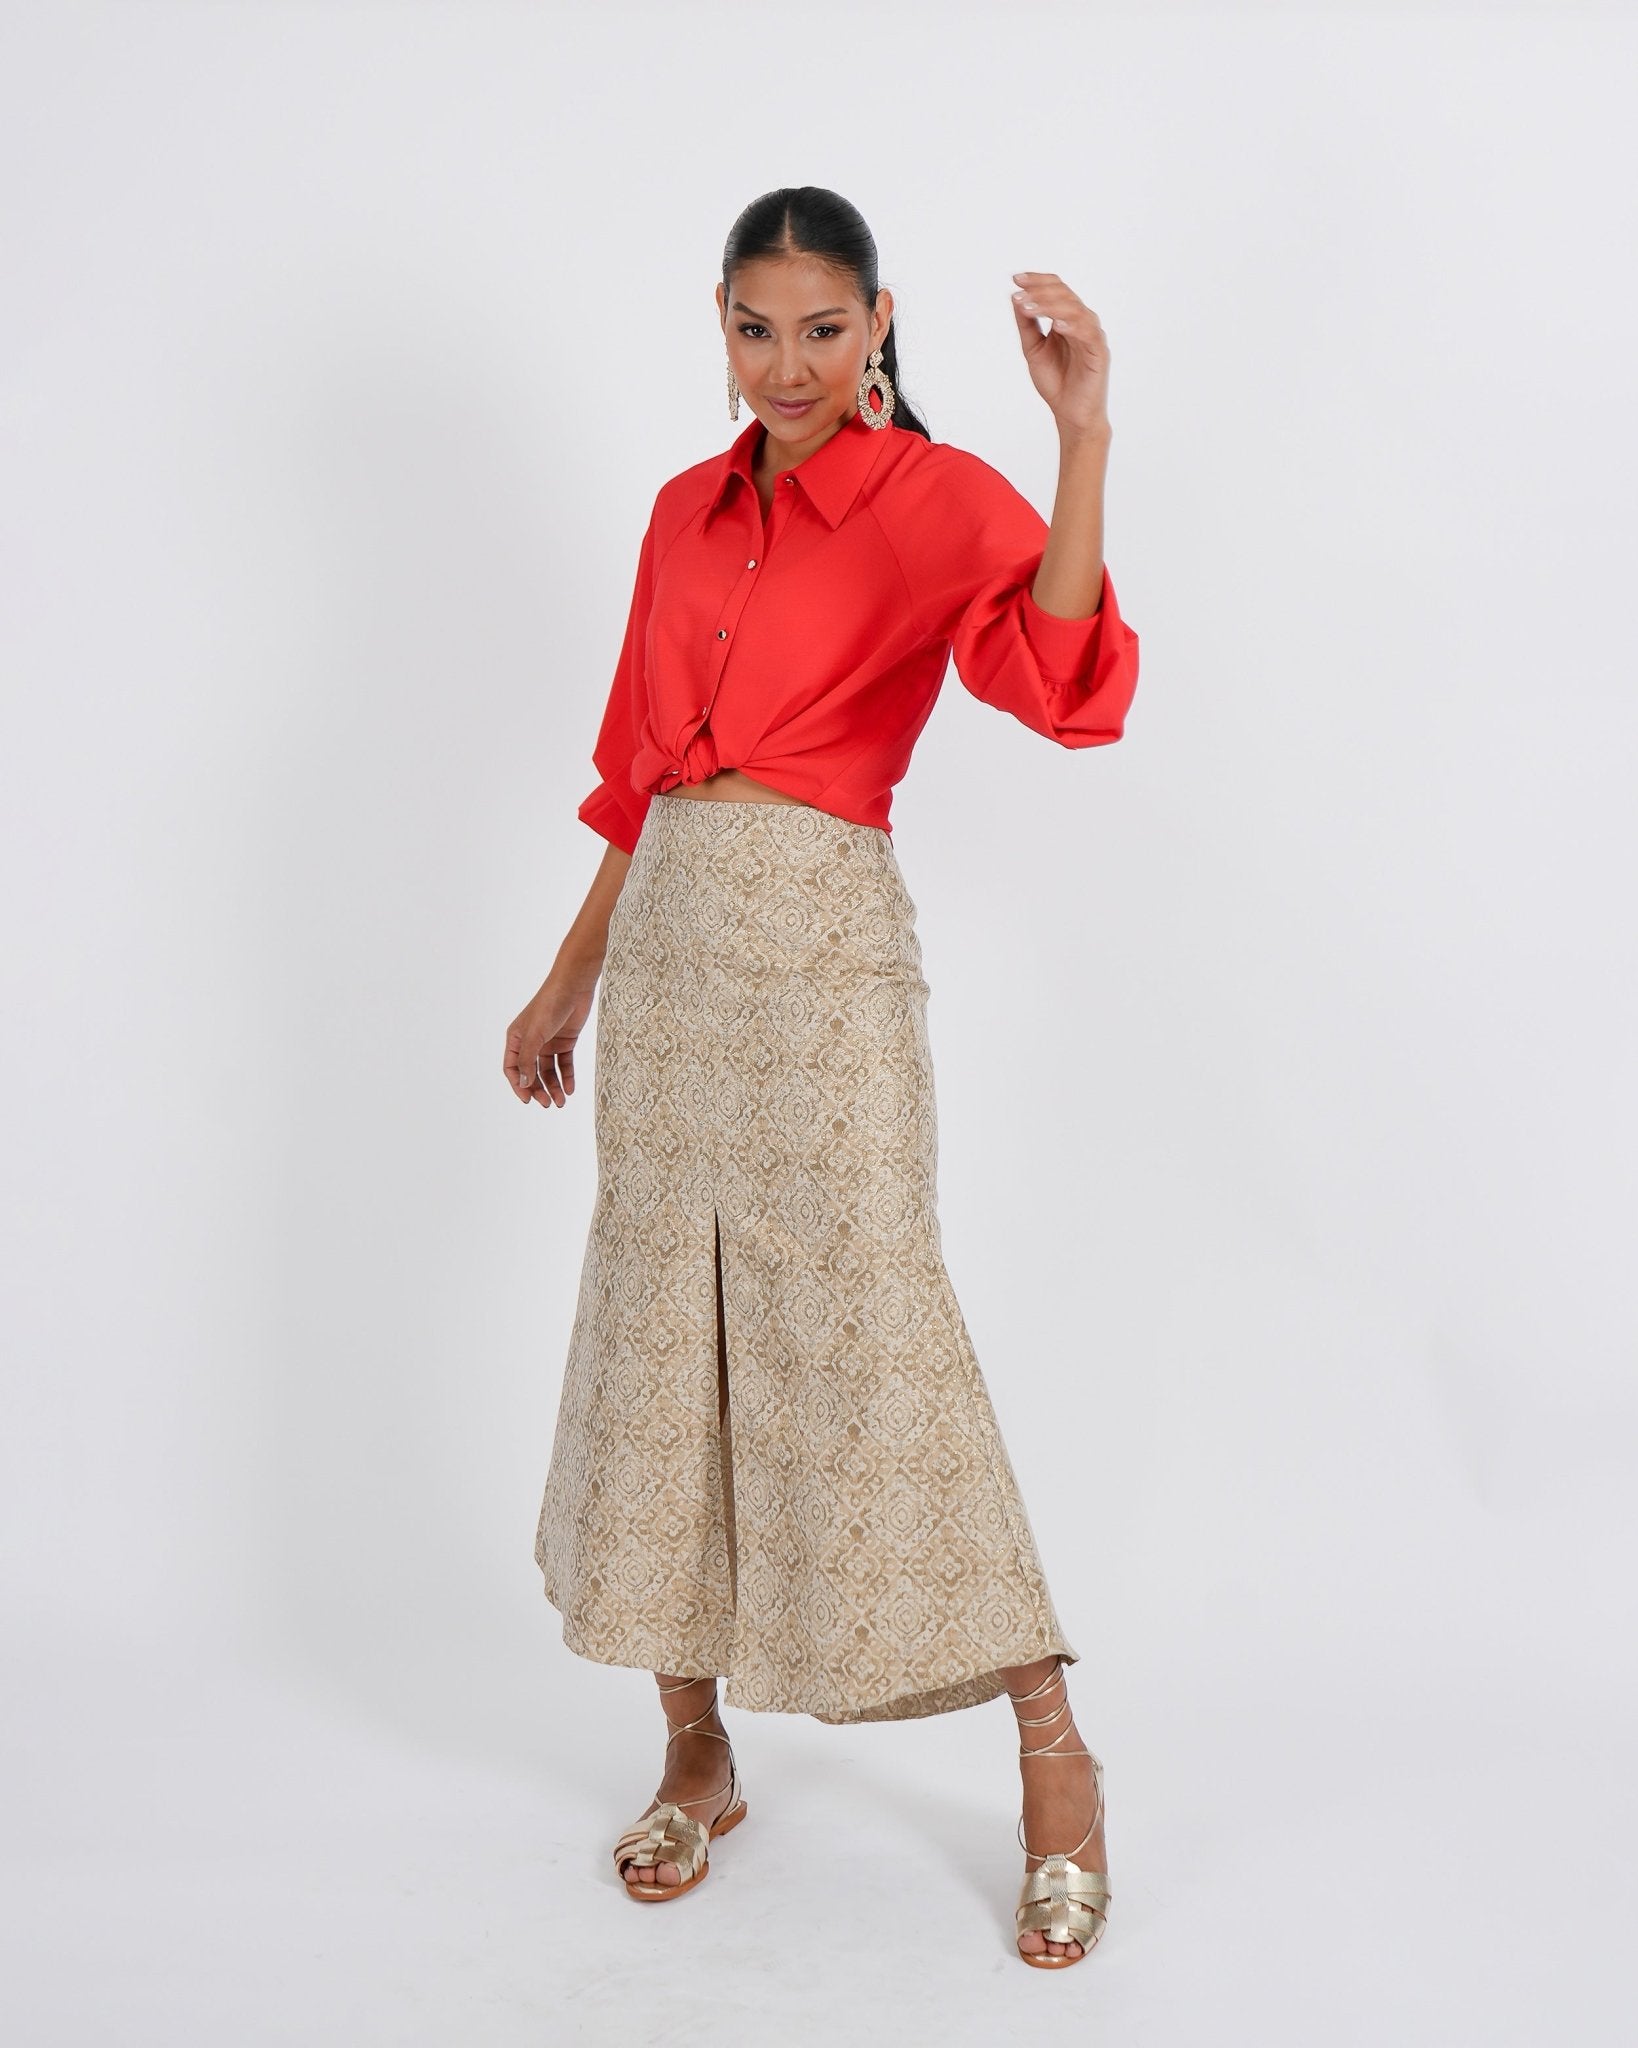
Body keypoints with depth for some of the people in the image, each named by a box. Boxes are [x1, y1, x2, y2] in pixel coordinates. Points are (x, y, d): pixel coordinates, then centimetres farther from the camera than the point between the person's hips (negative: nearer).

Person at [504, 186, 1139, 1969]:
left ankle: (1053, 1756, 7)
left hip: (822, 950, -6)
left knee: (867, 1333, -8)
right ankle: (695, 1760, 22)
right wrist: (570, 980, 22)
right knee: (658, 1328, 8)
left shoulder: (934, 498, -4)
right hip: (668, 940, 6)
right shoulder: (685, 515, 14)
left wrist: (1083, 437, -33)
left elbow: (1065, 683, -24)